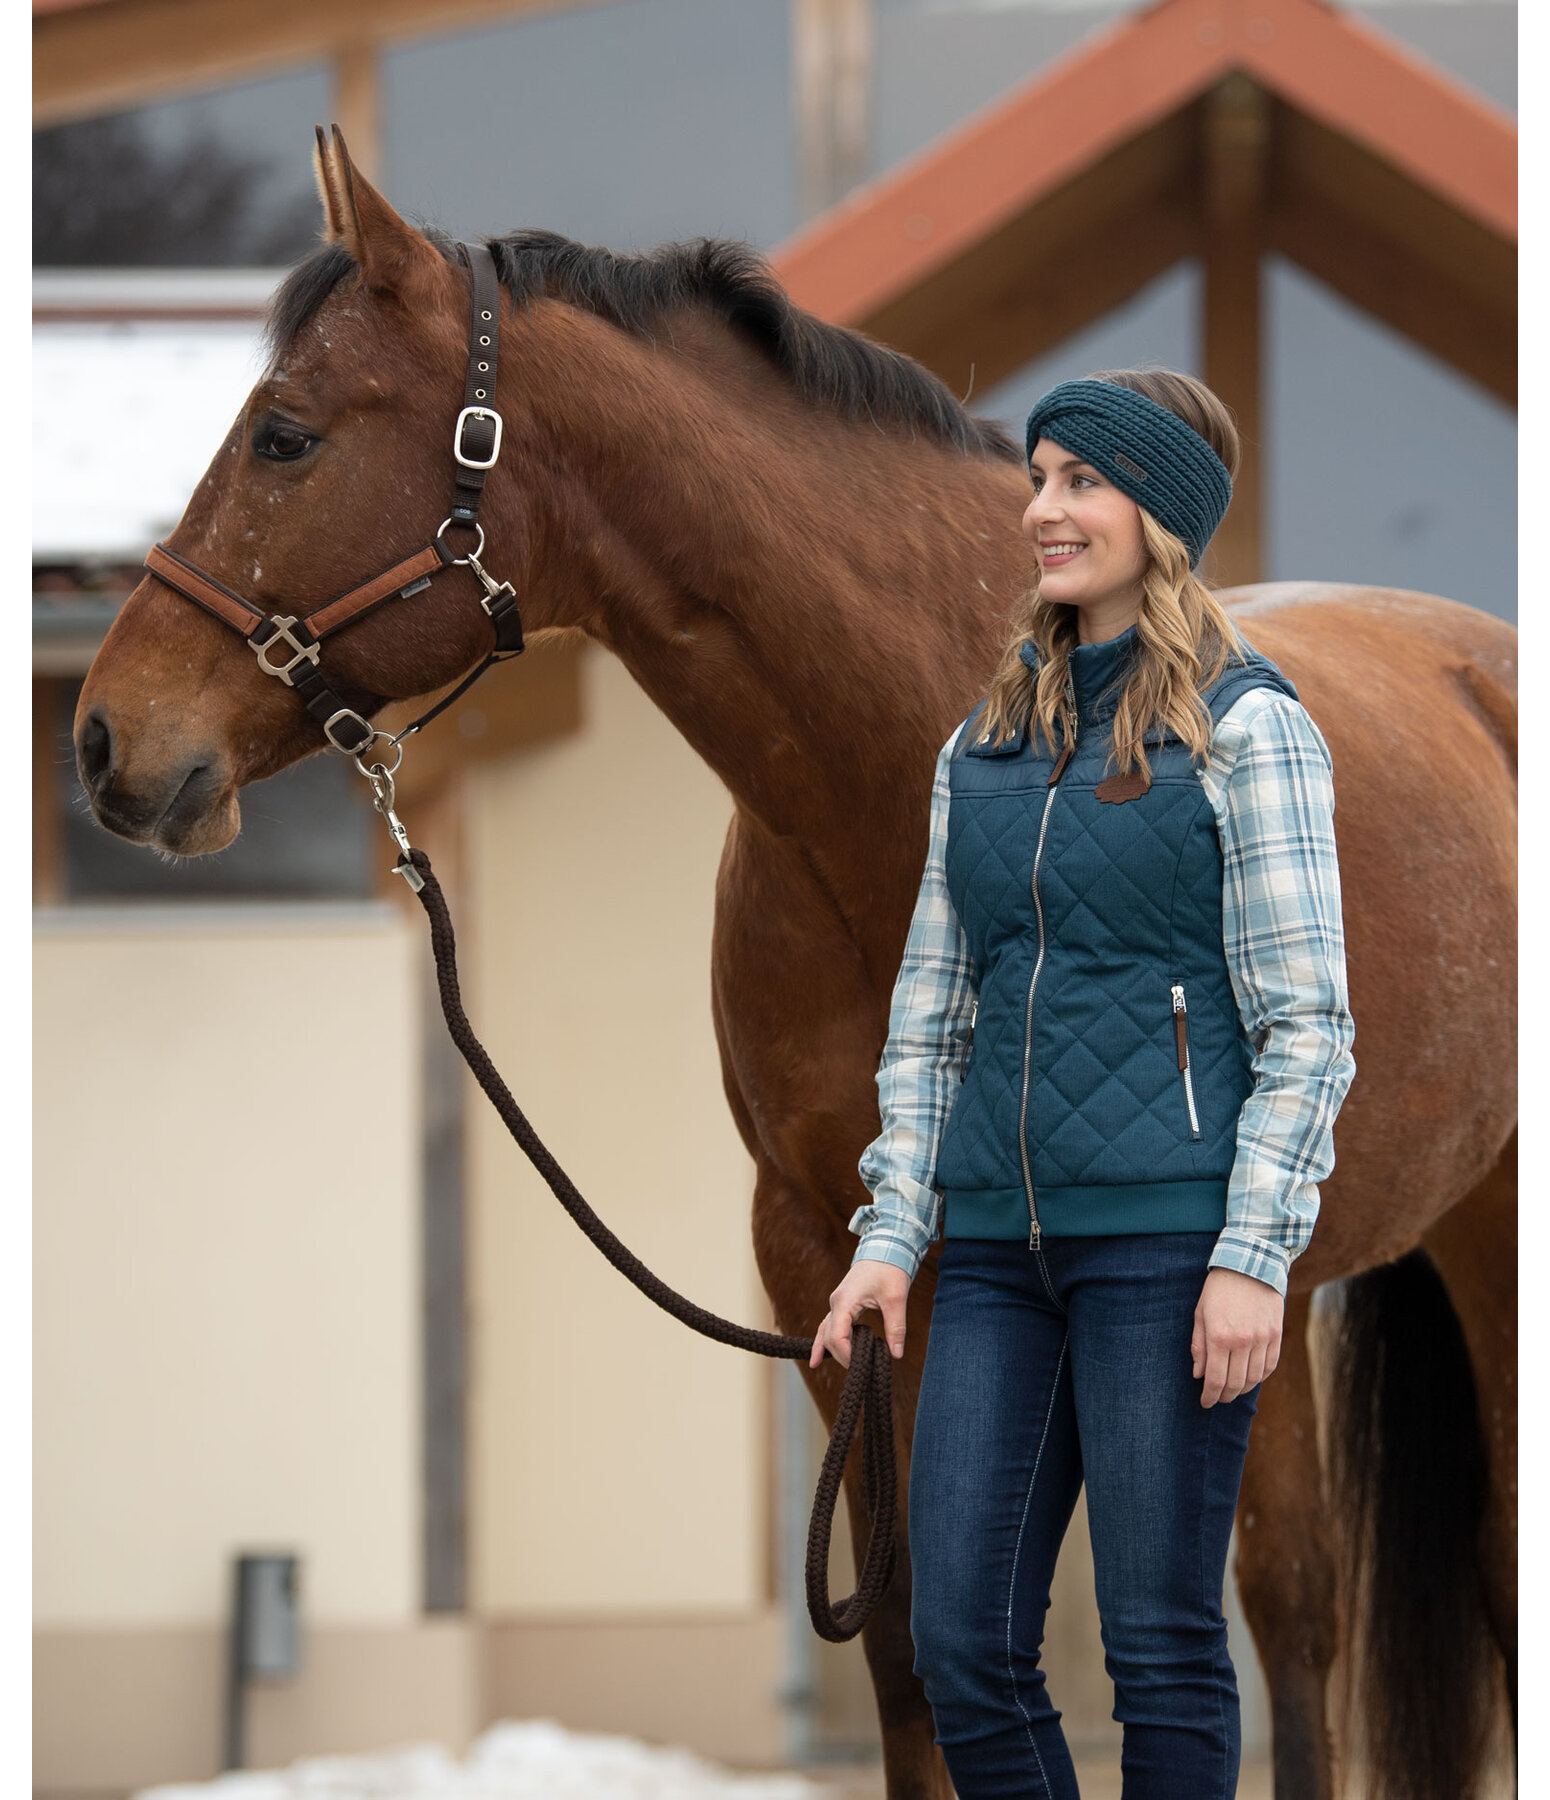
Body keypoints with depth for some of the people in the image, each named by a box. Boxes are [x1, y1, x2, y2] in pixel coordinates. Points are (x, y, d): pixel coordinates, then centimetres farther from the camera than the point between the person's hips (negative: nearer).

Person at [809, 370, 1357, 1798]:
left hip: (1169, 1242, -6)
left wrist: (1253, 1258, -14)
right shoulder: (985, 745, 15)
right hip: (1001, 1248, 6)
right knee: (964, 1645, 3)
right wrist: (890, 1237, 9)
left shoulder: (1248, 732, -3)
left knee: (1164, 1644, -2)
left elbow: (1305, 1024, -6)